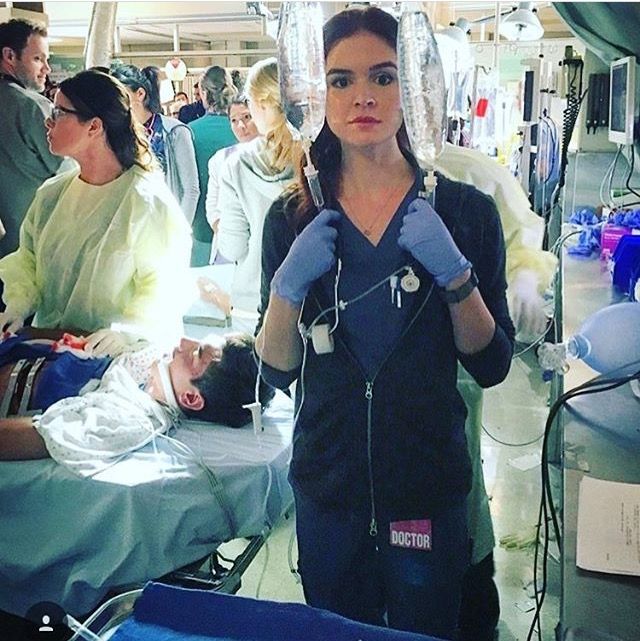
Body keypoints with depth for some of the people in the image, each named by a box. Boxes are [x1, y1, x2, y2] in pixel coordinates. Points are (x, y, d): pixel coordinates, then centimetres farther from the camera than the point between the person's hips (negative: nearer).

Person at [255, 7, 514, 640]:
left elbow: (492, 365, -6)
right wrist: (288, 287, -19)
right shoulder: (292, 218, -1)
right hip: (327, 487, 1)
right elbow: (277, 371, -2)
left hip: (430, 490, -1)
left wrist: (455, 273, -21)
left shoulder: (464, 209, -5)